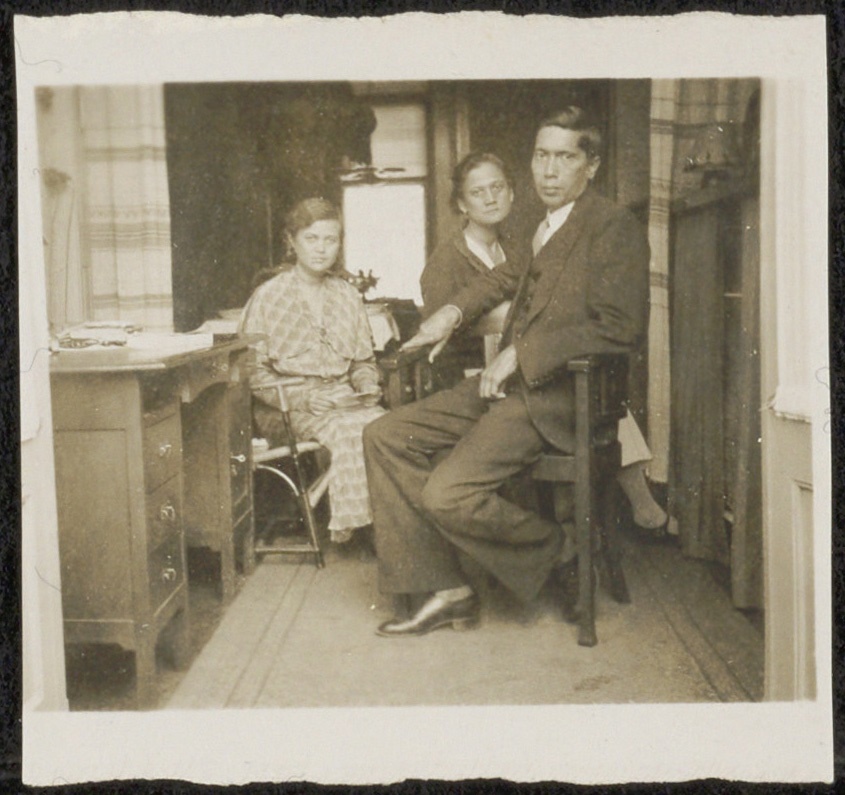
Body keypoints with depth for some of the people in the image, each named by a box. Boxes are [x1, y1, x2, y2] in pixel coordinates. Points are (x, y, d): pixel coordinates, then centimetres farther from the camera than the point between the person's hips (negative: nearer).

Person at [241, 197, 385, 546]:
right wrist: (304, 398, -16)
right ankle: (348, 523, -21)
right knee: (349, 429, -34)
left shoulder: (348, 295, 17)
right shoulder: (267, 297, 2)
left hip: (344, 399, 4)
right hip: (288, 408, -4)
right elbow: (254, 373, -3)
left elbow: (363, 361, 22)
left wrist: (367, 385, -2)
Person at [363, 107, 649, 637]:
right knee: (385, 437, -1)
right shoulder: (540, 226, 17)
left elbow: (621, 329, -19)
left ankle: (559, 555, 5)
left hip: (554, 395, -9)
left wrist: (522, 353, -18)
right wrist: (455, 310, 19)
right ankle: (444, 591, 1)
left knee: (448, 494, -23)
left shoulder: (615, 228, -8)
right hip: (506, 384, 9)